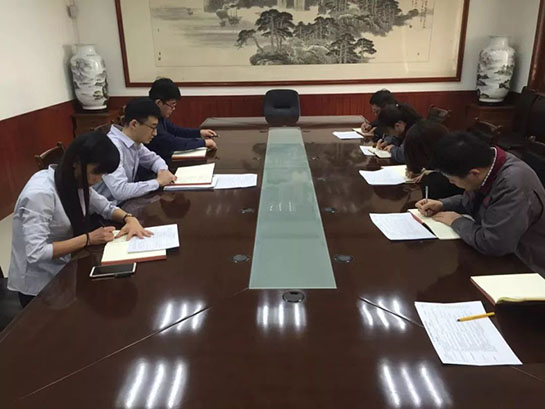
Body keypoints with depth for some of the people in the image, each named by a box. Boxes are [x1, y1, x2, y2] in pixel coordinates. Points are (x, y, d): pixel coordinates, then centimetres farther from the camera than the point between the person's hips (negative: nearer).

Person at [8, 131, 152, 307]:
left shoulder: (76, 182, -4)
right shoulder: (40, 193, -28)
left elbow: (106, 207, 8)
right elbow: (35, 253, -30)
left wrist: (129, 218, -13)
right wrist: (88, 239, -27)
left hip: (64, 269, 7)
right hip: (39, 285, -7)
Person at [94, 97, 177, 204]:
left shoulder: (135, 142, 0)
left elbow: (153, 159, 18)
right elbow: (120, 191, -33)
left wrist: (163, 171, -4)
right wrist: (158, 182, -23)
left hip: (125, 203, 8)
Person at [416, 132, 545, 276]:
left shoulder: (514, 186, -34)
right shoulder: (484, 162, -7)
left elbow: (491, 243, -35)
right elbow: (469, 202, 13)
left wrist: (457, 221, -19)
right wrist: (441, 205, -3)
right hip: (497, 255, 8)